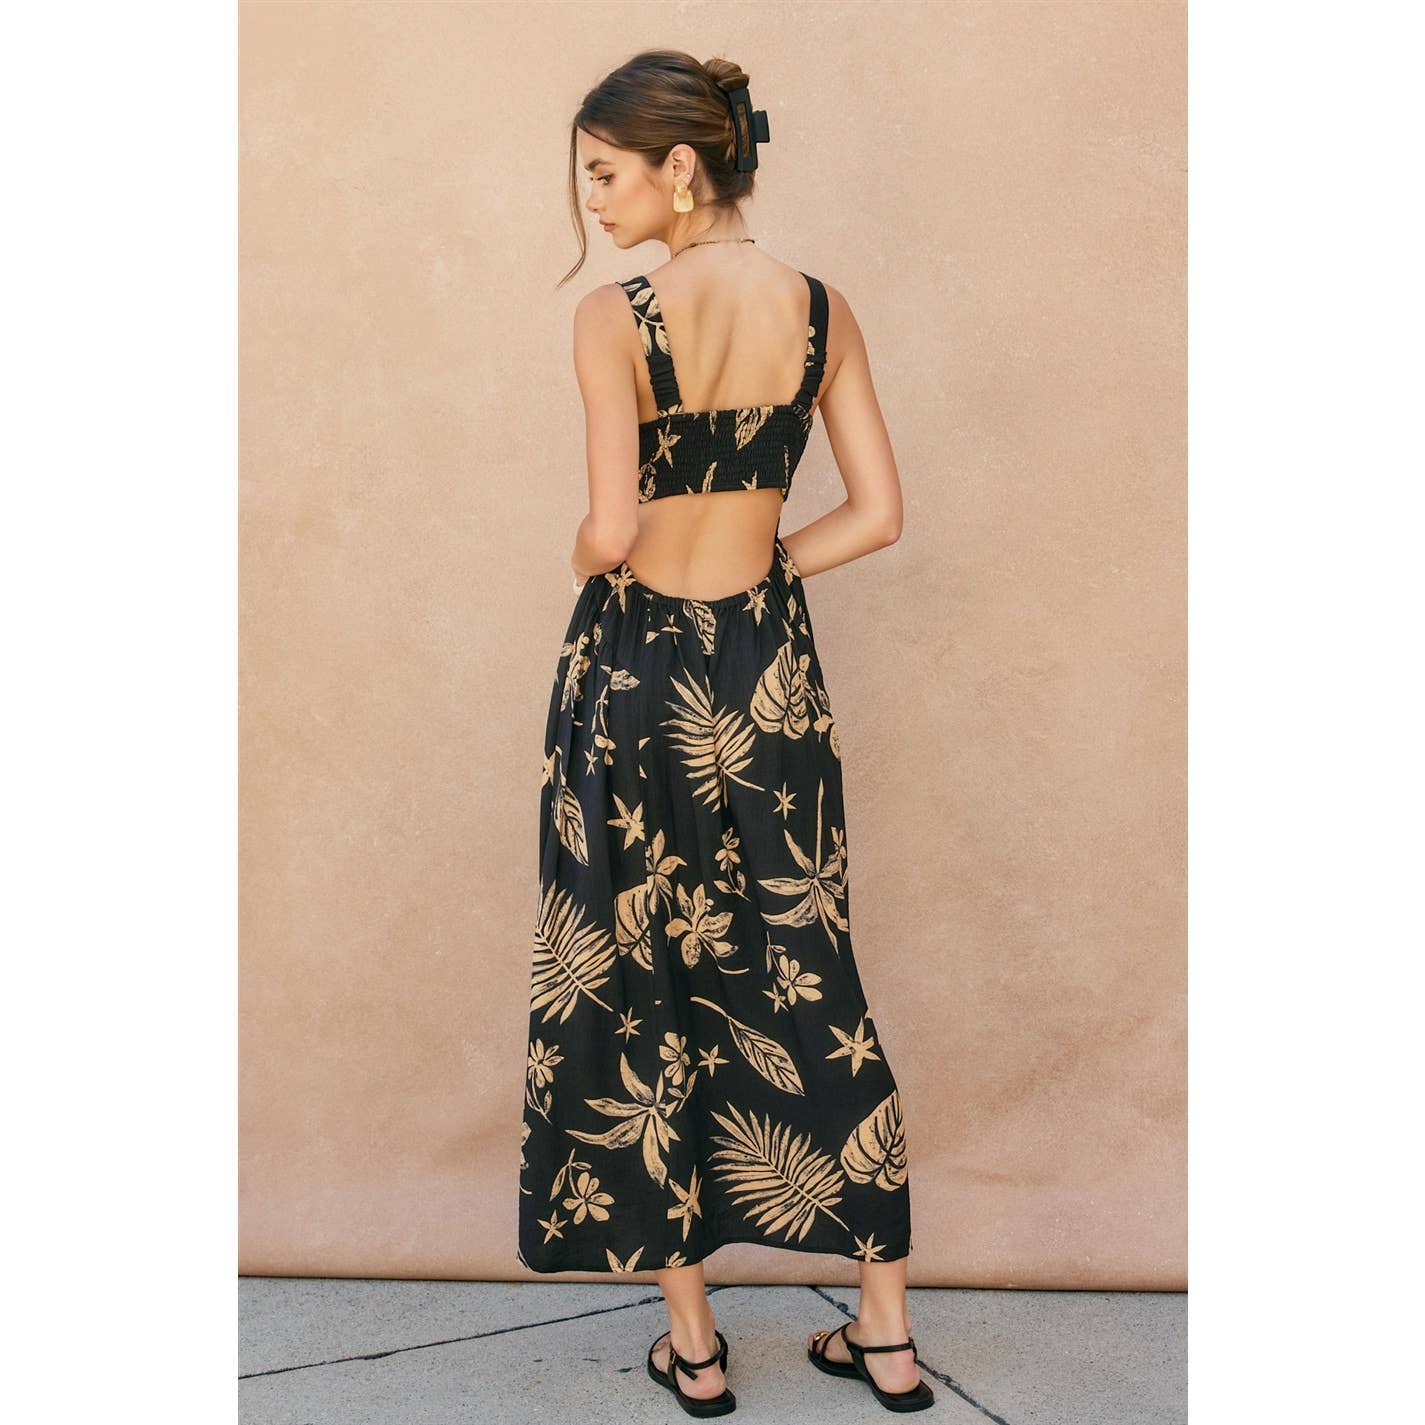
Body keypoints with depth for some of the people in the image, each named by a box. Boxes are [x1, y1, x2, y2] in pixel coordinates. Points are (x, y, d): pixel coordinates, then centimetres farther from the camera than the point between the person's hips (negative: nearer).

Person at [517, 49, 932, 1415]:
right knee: (807, 982, 14)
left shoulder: (614, 317, -13)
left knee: (634, 990, 10)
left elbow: (609, 531, -18)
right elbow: (876, 513, 0)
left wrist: (593, 562, 4)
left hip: (633, 672, -4)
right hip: (769, 673, 4)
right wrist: (749, 573, 8)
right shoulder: (822, 309, 1)